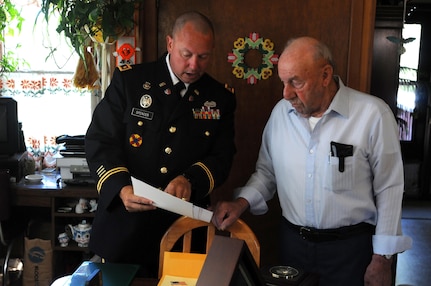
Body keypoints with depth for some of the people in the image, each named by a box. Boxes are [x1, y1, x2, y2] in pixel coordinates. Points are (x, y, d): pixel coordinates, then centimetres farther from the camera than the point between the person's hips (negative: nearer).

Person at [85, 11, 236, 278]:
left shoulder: (221, 98, 3)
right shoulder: (128, 80, -4)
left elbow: (222, 156, 1)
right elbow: (100, 140, -6)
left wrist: (191, 181, -20)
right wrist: (121, 188, -23)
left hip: (186, 228, 1)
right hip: (125, 226, -1)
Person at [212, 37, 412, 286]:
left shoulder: (373, 114, -15)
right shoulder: (281, 112, -1)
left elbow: (389, 188, -8)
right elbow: (267, 171, 10)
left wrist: (381, 259, -5)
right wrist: (241, 203, -8)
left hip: (350, 246, -3)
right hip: (292, 241, 4)